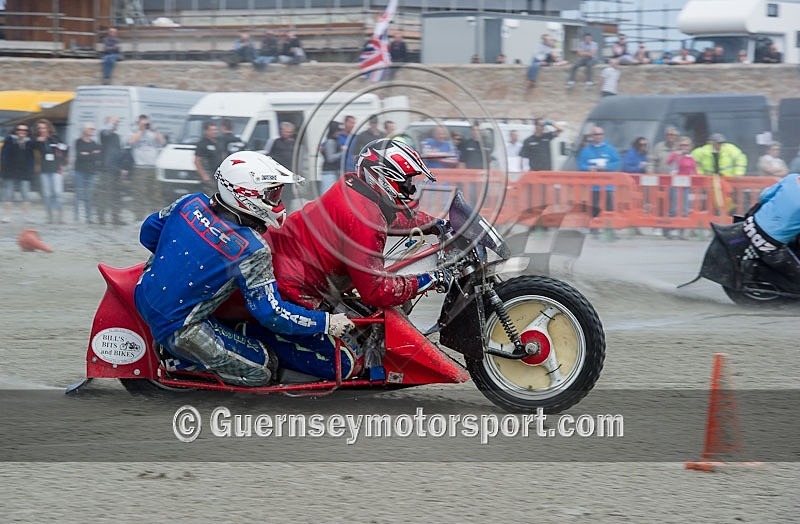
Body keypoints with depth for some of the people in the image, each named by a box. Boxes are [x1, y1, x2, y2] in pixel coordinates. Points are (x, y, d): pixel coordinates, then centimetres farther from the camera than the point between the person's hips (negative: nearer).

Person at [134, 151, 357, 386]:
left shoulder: (192, 203, -5)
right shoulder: (252, 250, -21)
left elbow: (148, 233, 11)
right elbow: (271, 312, -18)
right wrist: (326, 323, -8)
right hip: (178, 329, -7)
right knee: (261, 370, 1)